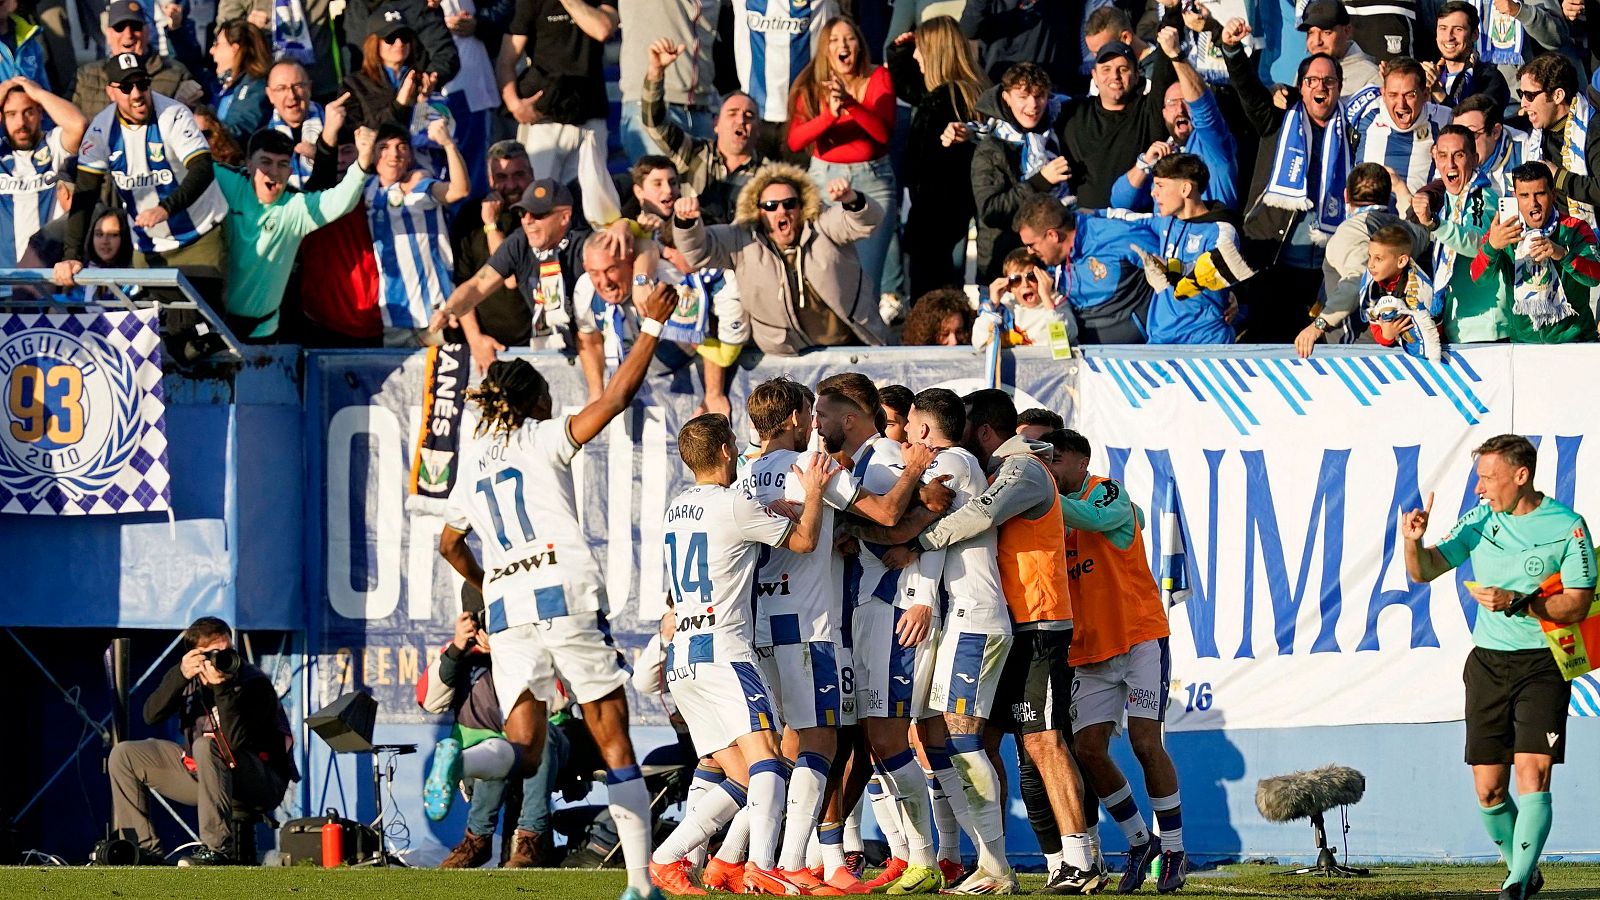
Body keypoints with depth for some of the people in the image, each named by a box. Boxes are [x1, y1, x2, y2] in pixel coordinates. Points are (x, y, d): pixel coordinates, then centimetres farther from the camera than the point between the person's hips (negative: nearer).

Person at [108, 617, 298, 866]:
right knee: (123, 756, 2)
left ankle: (218, 848, -34)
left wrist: (221, 688, -38)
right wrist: (179, 676, -26)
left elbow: (233, 741, -32)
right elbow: (152, 715, -14)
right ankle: (145, 847, 1)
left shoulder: (255, 684, -20)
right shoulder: (190, 679, -3)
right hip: (200, 771, 7)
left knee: (206, 746, -38)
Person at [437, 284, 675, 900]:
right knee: (613, 740, 3)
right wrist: (652, 324, 5)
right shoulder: (545, 439, 5)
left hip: (506, 610, 4)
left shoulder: (473, 470, 20)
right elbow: (617, 396, -3)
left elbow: (450, 546, 35)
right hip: (567, 596, -4)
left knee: (524, 751, -3)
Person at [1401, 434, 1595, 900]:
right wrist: (1414, 542, -13)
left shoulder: (1567, 526, -6)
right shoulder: (1480, 522, 6)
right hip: (1487, 664, 4)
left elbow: (1576, 605, -9)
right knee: (1489, 788, 3)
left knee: (1533, 774, -17)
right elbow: (1423, 572, 9)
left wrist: (1517, 602, -22)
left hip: (1542, 664, -4)